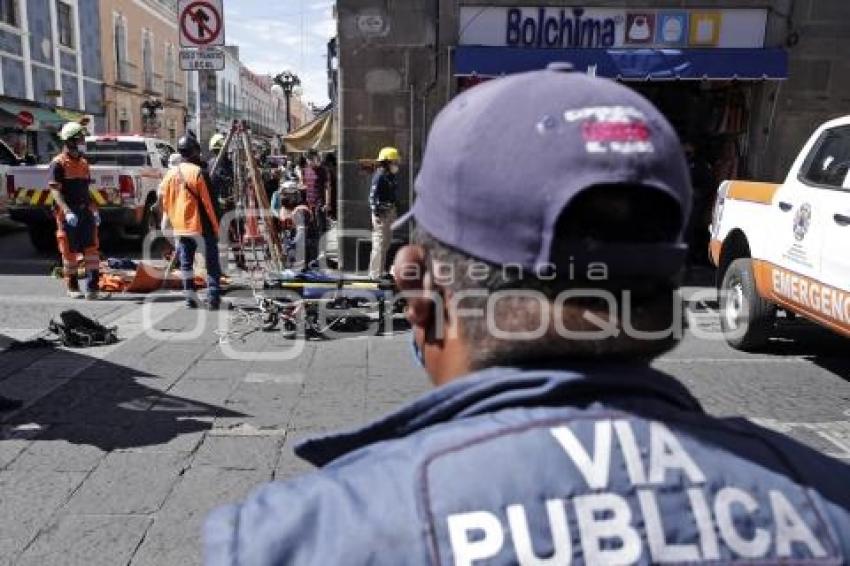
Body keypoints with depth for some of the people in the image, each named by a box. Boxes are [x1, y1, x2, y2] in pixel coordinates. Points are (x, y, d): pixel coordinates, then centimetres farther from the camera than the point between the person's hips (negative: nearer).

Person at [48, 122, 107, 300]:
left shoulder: (83, 163, 16)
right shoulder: (58, 164, -7)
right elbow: (55, 190, -14)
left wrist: (94, 210, 12)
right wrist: (67, 211, -25)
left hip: (85, 211, 6)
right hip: (68, 214, -6)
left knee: (92, 249, -1)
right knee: (70, 251, 5)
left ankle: (92, 289, 0)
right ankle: (72, 287, 18)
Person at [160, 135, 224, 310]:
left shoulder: (170, 174, 7)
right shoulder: (197, 172, -11)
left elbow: (165, 203, 12)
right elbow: (207, 203, -12)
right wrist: (215, 227, -7)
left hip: (180, 227, 6)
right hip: (200, 226, -6)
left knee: (186, 263, 11)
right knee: (212, 264, 0)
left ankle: (190, 297, 12)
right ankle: (213, 298, -4)